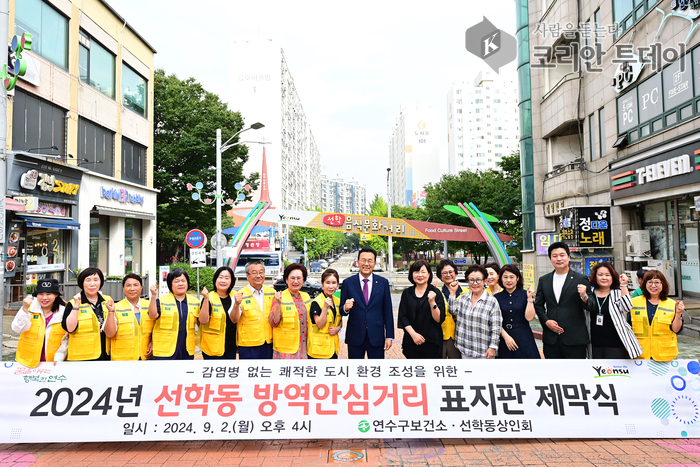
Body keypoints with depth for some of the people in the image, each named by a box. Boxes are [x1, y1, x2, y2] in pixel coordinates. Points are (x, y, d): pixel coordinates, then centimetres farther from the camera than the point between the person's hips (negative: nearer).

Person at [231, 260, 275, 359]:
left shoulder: (272, 292, 6)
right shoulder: (240, 295, -7)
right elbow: (234, 320, -14)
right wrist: (236, 304, -31)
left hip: (269, 343, 4)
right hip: (248, 345, -4)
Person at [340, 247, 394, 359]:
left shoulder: (383, 282, 2)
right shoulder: (348, 283, 0)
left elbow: (388, 311, 4)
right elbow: (342, 311, 3)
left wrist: (389, 336, 1)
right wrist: (345, 308, -21)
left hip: (376, 336, 1)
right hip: (355, 337, 0)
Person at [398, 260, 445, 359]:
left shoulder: (435, 292, -1)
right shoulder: (406, 293, 6)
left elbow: (439, 319, -6)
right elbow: (402, 317, 3)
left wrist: (432, 303, -21)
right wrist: (413, 334, -9)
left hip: (432, 342, -2)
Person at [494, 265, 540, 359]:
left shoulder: (525, 295, 2)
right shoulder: (497, 297, 4)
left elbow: (529, 318, -7)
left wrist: (530, 298, -12)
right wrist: (506, 336, -9)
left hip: (524, 340, -1)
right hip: (504, 340, 1)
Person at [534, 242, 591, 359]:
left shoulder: (581, 279, 0)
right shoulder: (544, 280, 10)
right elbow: (538, 305, 14)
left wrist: (584, 297, -23)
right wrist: (546, 321, -2)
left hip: (575, 339, -3)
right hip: (551, 339, 3)